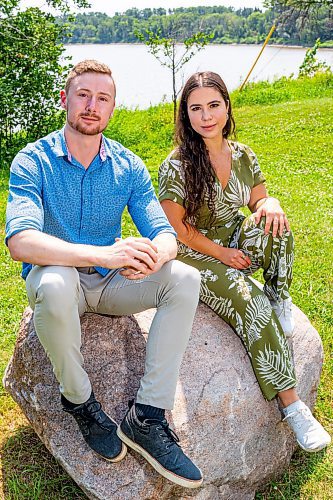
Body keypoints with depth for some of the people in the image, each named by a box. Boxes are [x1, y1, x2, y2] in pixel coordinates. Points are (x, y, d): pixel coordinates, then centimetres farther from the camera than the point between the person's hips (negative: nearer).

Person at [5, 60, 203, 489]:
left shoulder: (128, 167, -1)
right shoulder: (32, 162, -12)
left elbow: (165, 235, -8)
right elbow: (20, 242, -28)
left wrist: (151, 256, -36)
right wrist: (104, 254, -42)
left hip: (110, 281, 4)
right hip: (53, 277, -3)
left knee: (185, 279, -20)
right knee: (55, 284, -38)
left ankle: (147, 416, -17)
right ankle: (79, 400, -11)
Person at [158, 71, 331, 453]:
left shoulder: (243, 156, 3)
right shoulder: (175, 167, -12)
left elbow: (259, 199, 9)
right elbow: (176, 228, -11)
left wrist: (271, 205, -17)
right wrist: (221, 253, -15)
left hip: (237, 247, 5)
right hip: (196, 258, -4)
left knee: (272, 222, -28)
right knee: (252, 307, -28)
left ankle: (280, 299, -9)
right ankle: (291, 405, -19)